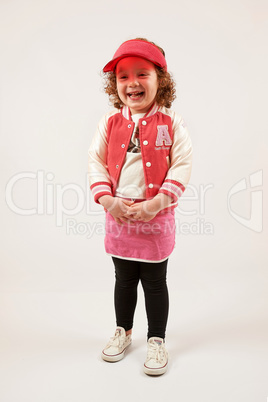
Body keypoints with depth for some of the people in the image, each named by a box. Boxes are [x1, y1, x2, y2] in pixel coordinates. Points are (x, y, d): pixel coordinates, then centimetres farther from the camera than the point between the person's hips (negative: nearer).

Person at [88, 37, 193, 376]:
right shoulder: (109, 123, 2)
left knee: (155, 282, 11)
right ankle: (123, 331, 41)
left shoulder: (171, 123, -6)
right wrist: (107, 199, -13)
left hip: (155, 215, -2)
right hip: (118, 215, 3)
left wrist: (157, 203, -19)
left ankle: (156, 340, 32)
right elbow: (96, 162, 1)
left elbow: (182, 166, -9)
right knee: (124, 279, 19)